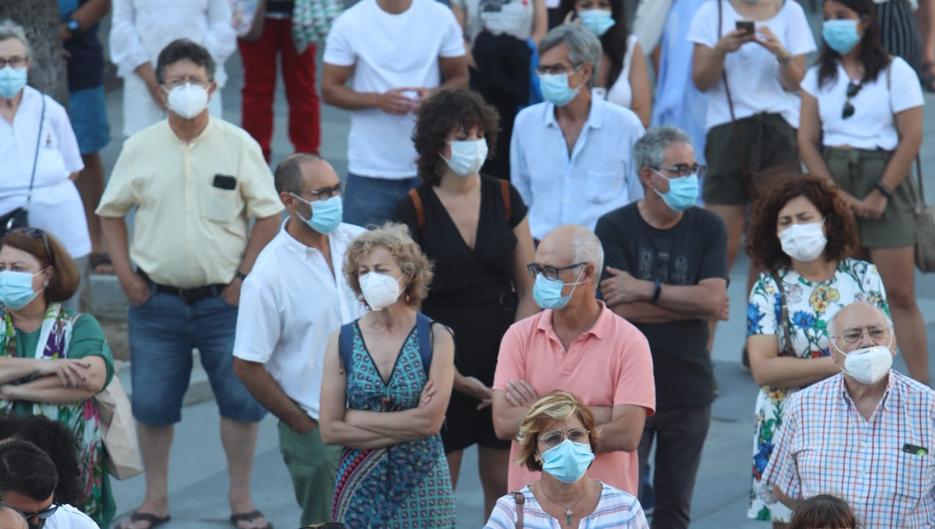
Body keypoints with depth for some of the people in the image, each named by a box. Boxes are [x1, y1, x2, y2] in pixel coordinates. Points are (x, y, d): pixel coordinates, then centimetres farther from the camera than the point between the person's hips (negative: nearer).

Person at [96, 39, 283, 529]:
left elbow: (269, 215, 0)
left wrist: (244, 276, -6)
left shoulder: (238, 145, -3)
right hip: (157, 300, 1)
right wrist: (125, 273, 1)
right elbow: (111, 213, 10)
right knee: (151, 403, 5)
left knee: (241, 398, 2)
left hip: (224, 300, -1)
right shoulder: (140, 149, 2)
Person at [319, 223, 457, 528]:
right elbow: (329, 430, -5)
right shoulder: (342, 342, 0)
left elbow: (430, 421, -13)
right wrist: (404, 427, -11)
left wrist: (356, 418, -9)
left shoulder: (435, 338, -4)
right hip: (360, 484, 1)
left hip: (421, 485, -1)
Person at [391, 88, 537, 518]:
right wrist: (452, 376, -12)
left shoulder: (505, 199, 3)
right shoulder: (414, 211, -6)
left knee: (503, 483, 7)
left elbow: (529, 291, 6)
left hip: (504, 367, 3)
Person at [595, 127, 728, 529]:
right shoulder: (614, 229, -6)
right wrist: (697, 307, -12)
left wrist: (647, 290, -18)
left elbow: (713, 298, -11)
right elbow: (620, 307, -17)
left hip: (689, 388, 3)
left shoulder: (708, 229, 2)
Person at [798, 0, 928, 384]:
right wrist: (836, 194, -8)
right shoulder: (818, 76, 9)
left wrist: (880, 193, -11)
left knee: (899, 294, -7)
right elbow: (807, 140, 4)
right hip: (831, 182, 3)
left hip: (884, 180, -3)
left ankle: (920, 388, -5)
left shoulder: (894, 72, -2)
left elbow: (911, 139, -6)